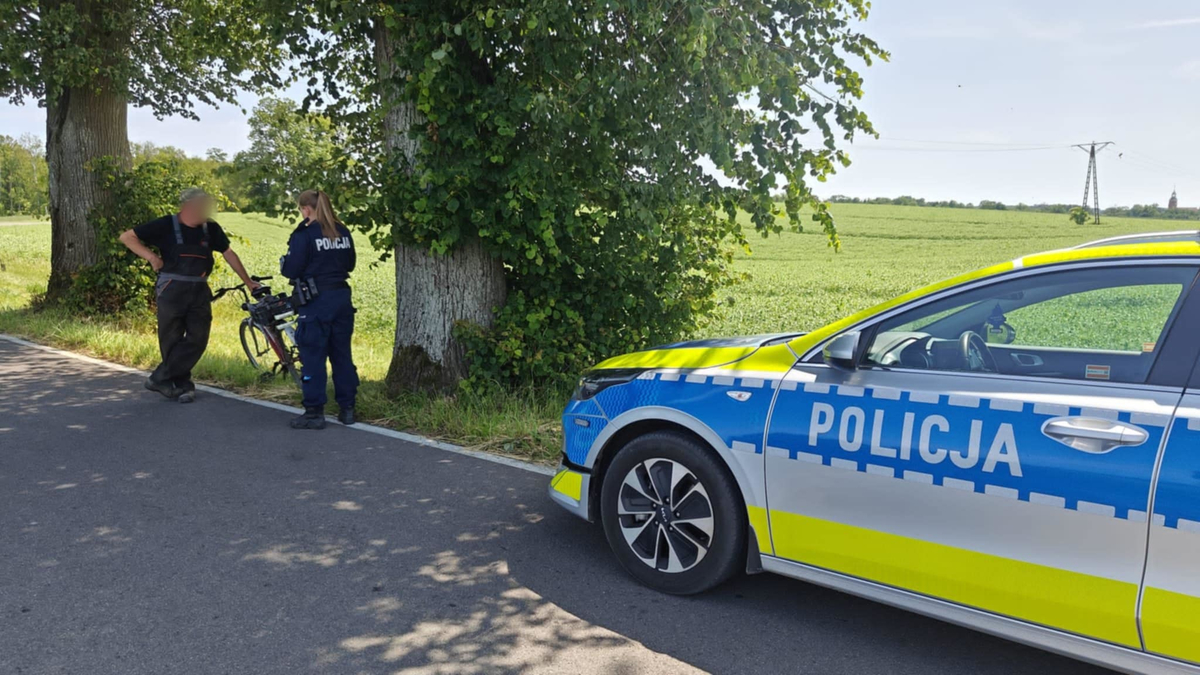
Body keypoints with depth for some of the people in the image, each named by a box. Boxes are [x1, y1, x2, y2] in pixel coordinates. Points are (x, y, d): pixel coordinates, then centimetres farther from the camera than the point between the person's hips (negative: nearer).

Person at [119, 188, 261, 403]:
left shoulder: (211, 229, 6)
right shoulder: (166, 226, -5)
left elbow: (228, 254, 15)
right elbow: (127, 237, -1)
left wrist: (248, 281, 15)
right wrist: (150, 256, -15)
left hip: (200, 292, 4)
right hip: (172, 290, -3)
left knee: (197, 339, -3)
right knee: (172, 341, 2)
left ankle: (159, 378, 7)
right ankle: (182, 385, 16)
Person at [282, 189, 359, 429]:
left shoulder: (304, 234, -12)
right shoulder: (343, 232, 7)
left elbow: (291, 270, -12)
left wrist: (283, 264, 8)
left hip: (315, 301, -6)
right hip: (342, 297, 6)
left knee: (313, 357, 2)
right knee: (342, 354, 13)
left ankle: (314, 412, 6)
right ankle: (347, 408, 17)